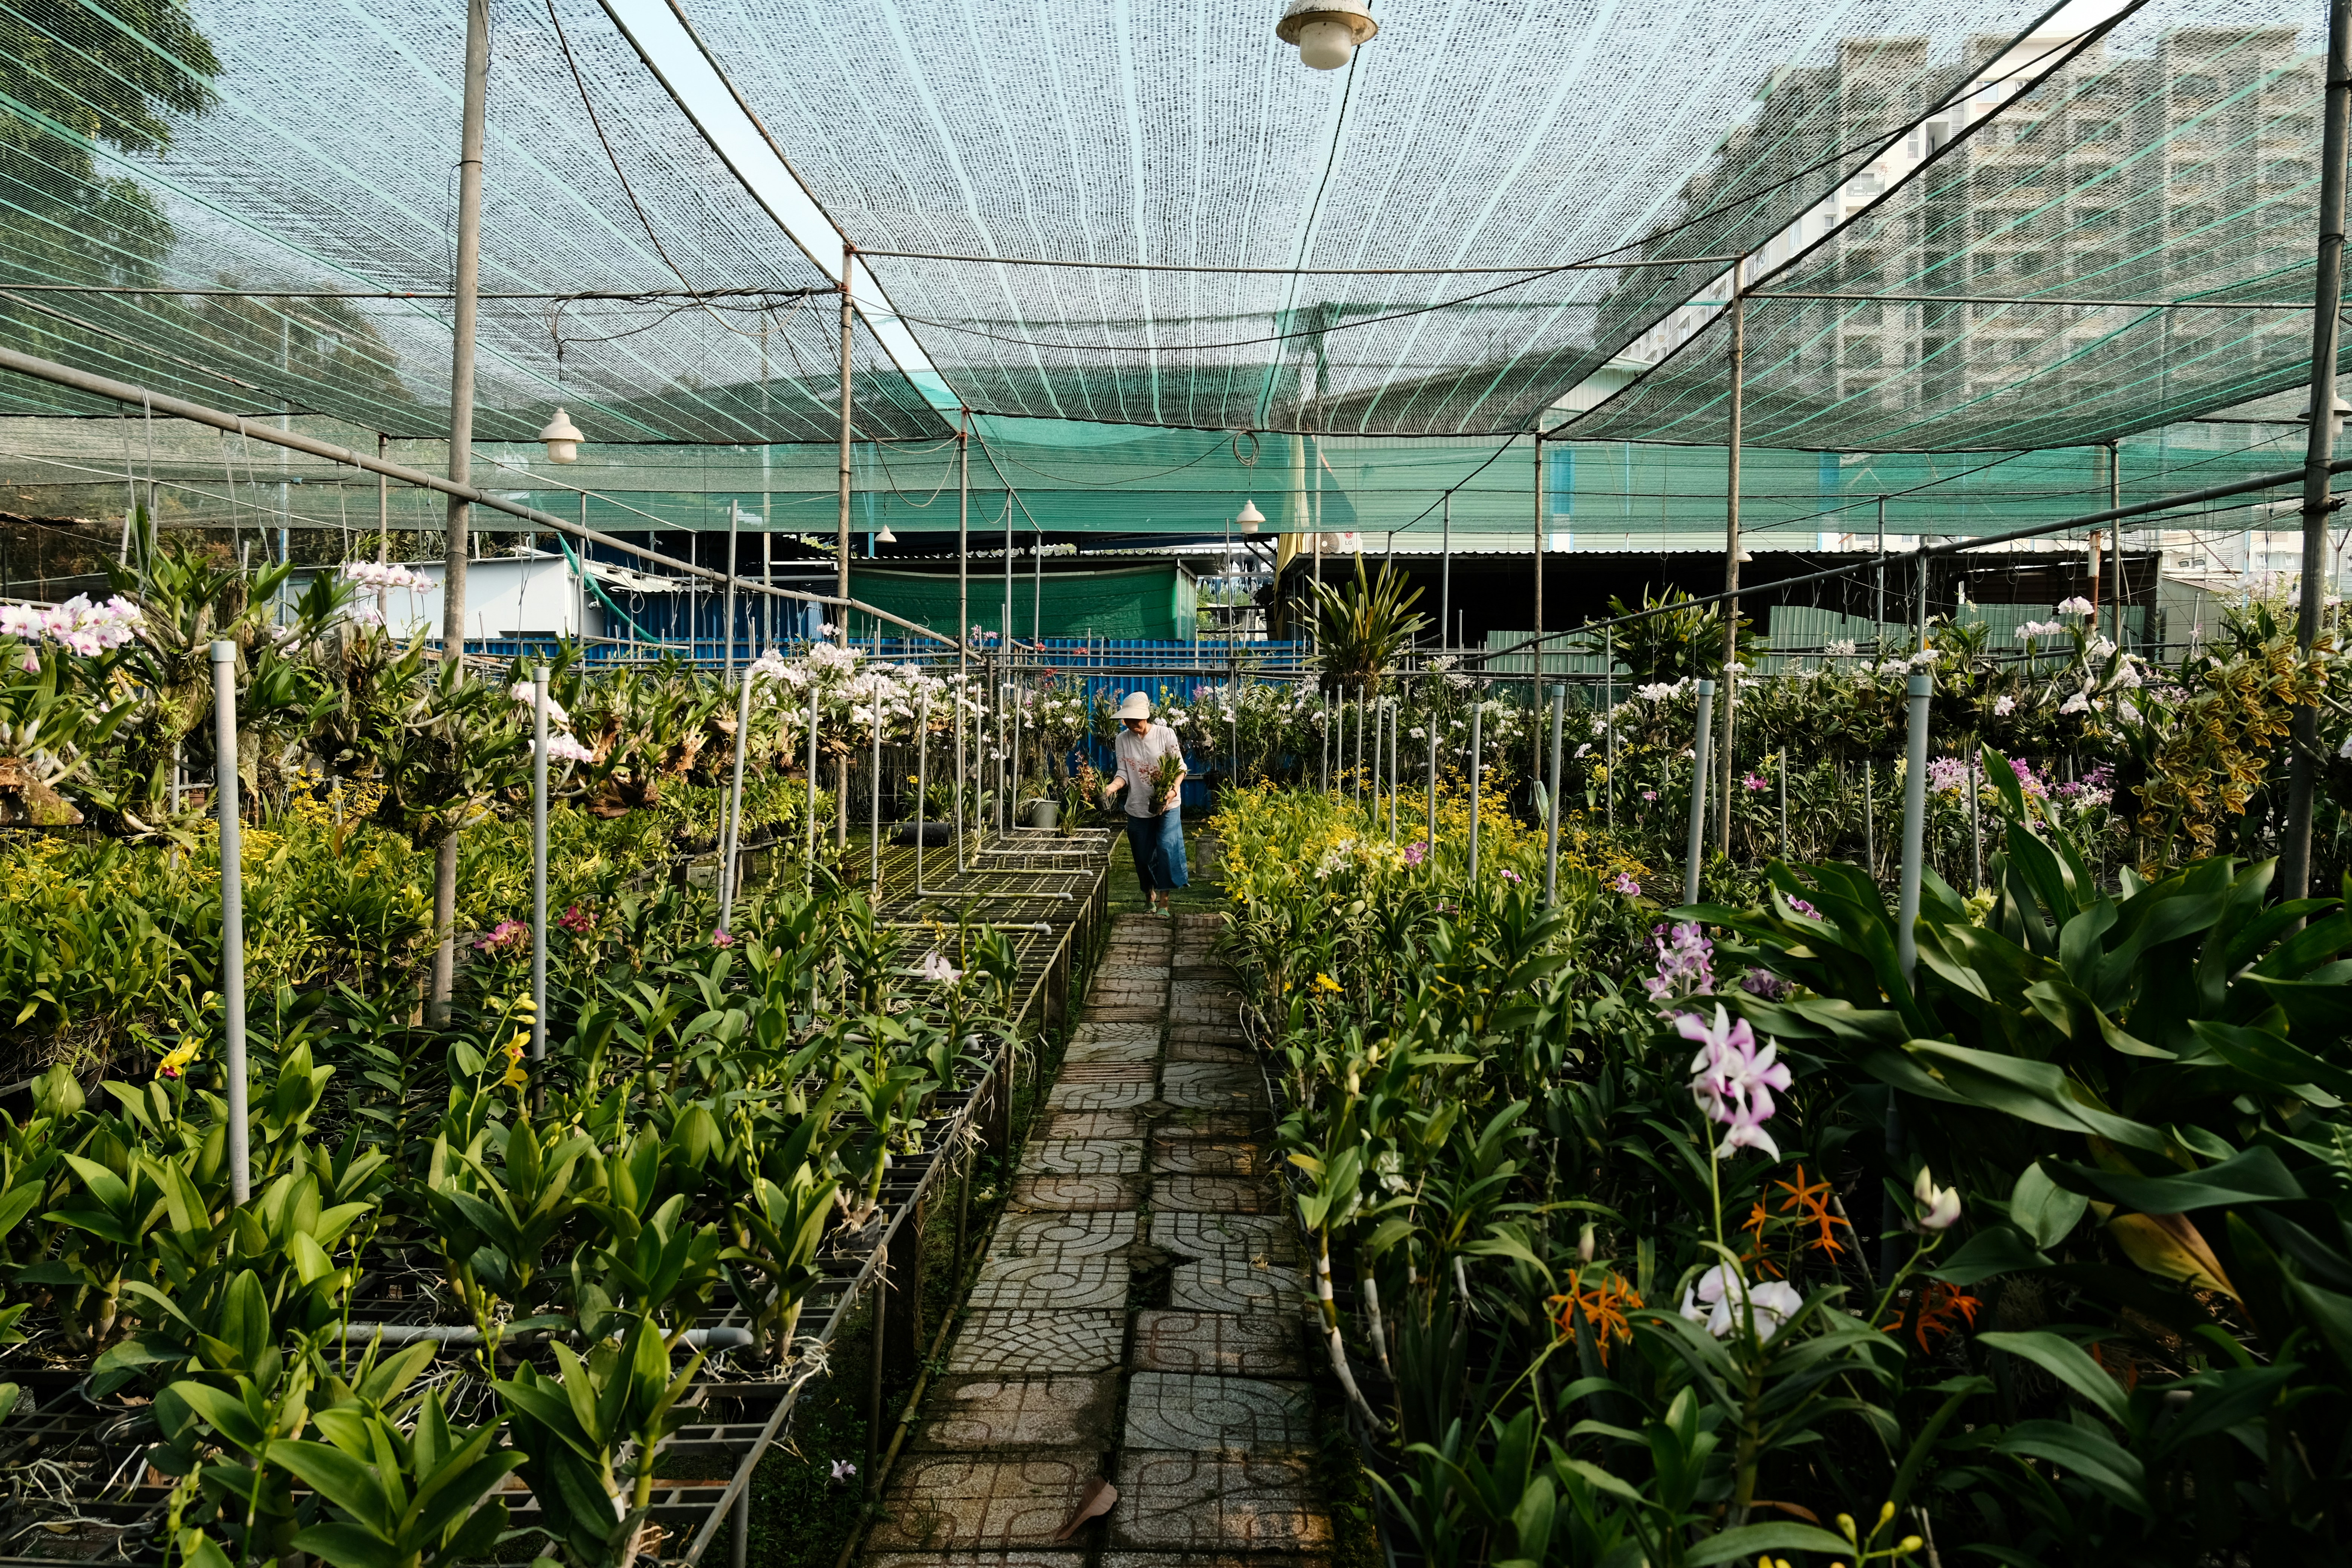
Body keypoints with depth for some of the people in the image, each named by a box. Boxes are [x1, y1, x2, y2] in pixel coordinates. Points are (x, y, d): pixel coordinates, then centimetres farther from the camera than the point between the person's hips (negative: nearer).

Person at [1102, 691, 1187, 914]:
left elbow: (1180, 768, -5)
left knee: (1167, 848, -16)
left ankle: (1163, 902, -8)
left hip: (1168, 805, -3)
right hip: (1138, 807, 3)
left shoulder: (1165, 734, -9)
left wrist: (1173, 790, -23)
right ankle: (1149, 895, 33)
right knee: (1143, 855, 9)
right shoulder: (1123, 739, -2)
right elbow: (1124, 773, -3)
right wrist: (1113, 786, -25)